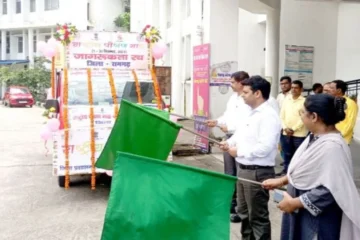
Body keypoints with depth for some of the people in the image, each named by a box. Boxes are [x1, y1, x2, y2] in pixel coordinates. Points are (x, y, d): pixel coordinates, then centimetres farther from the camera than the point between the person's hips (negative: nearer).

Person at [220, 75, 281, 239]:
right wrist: (230, 143, 2)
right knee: (244, 212, 22)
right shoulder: (252, 113, 11)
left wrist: (239, 151, -20)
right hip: (243, 169, 10)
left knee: (258, 216, 4)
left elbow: (264, 148, -28)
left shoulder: (268, 116, -19)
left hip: (258, 172, -10)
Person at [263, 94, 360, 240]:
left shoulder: (332, 146, -27)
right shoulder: (315, 137, 3)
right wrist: (281, 181, 11)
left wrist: (294, 203, -21)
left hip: (318, 218, -9)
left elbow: (330, 190, -28)